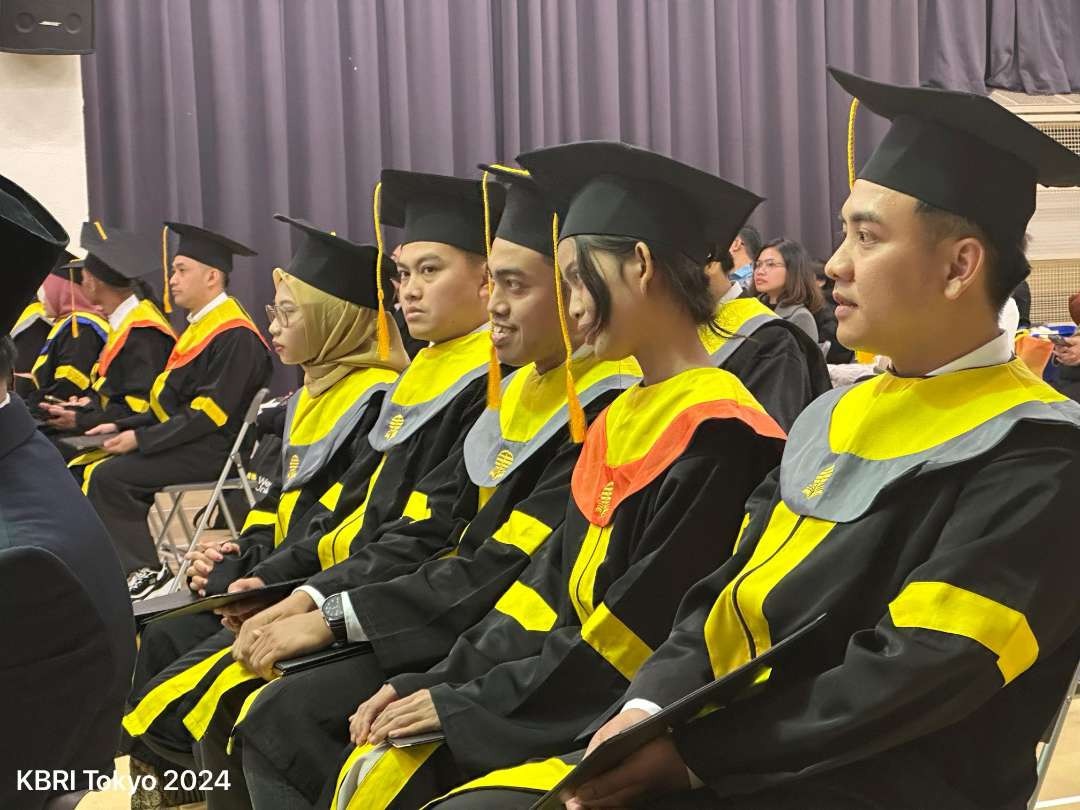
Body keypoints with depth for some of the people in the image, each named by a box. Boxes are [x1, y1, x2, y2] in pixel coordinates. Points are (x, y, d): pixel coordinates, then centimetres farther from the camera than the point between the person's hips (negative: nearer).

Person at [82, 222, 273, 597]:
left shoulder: (234, 336, -17)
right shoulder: (201, 326, 15)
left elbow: (210, 412, -22)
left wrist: (140, 439, -19)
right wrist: (123, 426, 8)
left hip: (210, 450, -10)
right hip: (185, 440, 10)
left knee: (109, 478, -20)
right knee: (93, 472, 2)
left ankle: (145, 570, -10)